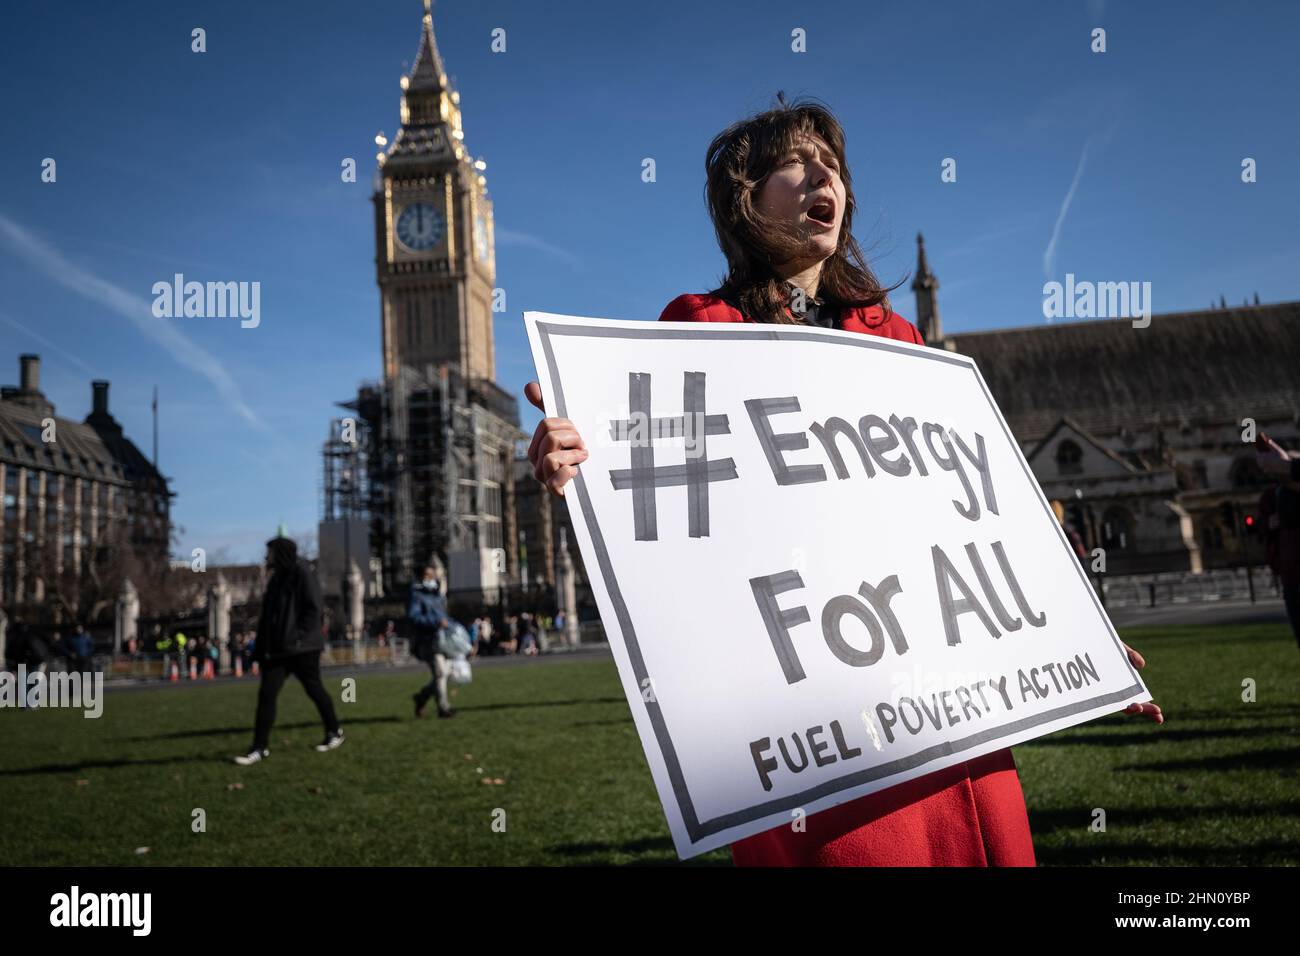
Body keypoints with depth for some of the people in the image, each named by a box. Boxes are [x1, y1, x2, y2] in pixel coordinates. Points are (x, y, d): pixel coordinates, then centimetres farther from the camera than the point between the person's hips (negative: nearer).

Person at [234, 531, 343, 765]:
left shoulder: (302, 573, -10)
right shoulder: (277, 578, 15)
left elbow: (313, 609, -17)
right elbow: (268, 615, 17)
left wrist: (298, 637, -22)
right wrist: (261, 647, 11)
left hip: (302, 649, -7)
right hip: (276, 649, 7)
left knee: (314, 690, 6)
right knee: (266, 694, -1)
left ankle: (334, 732, 25)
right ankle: (260, 747, 2)